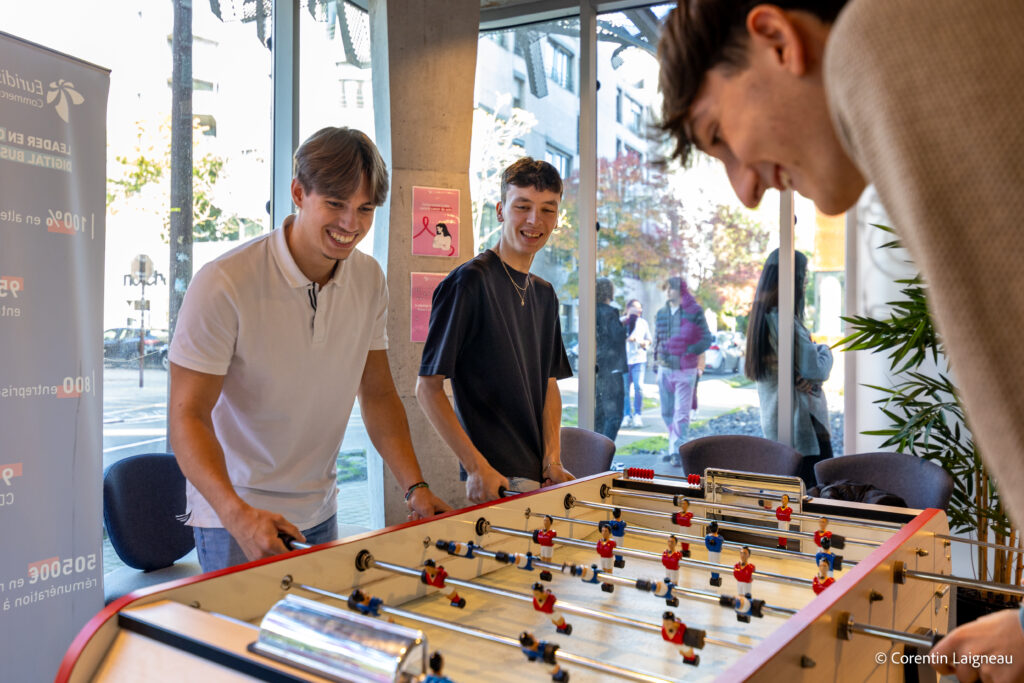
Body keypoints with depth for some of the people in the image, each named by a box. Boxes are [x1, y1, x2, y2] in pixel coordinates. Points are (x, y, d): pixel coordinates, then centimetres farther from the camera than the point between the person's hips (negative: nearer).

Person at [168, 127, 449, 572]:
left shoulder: (369, 280, -2)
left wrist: (415, 487, -5)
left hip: (318, 511, 5)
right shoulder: (223, 285, -21)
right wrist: (238, 514, -34)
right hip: (232, 516, -5)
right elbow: (187, 414, -20)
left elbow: (378, 394, 5)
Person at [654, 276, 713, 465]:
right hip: (665, 369, 5)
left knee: (681, 413, -5)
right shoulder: (661, 313, 9)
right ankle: (674, 445, 25)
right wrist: (657, 356, 9)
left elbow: (706, 339, -3)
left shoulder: (694, 312, -5)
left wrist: (688, 351, -16)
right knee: (667, 412, 11)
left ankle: (677, 450, -2)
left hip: (685, 371, -5)